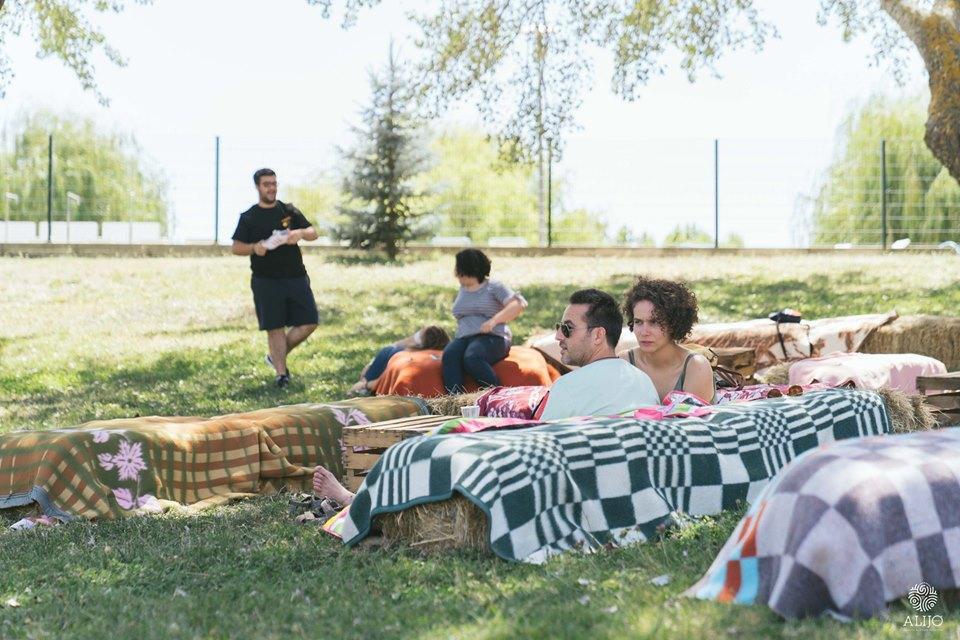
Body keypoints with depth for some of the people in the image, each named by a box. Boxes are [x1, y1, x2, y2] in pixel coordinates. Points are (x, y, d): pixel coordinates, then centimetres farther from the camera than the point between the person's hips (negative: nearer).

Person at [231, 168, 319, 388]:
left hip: (296, 278, 3)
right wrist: (254, 248, -19)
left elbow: (313, 234, 7)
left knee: (309, 323, -1)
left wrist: (300, 233, -15)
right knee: (275, 327, -3)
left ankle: (276, 356, 17)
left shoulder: (289, 211, 11)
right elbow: (236, 247, 2)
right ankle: (281, 373, 5)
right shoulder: (249, 217, 4)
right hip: (266, 281, -3)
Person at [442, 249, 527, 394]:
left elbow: (519, 304, -9)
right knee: (449, 355, -31)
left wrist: (494, 320, -21)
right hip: (463, 338, 5)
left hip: (492, 338, -5)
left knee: (471, 358, -38)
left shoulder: (494, 287, 4)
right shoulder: (462, 291, 24)